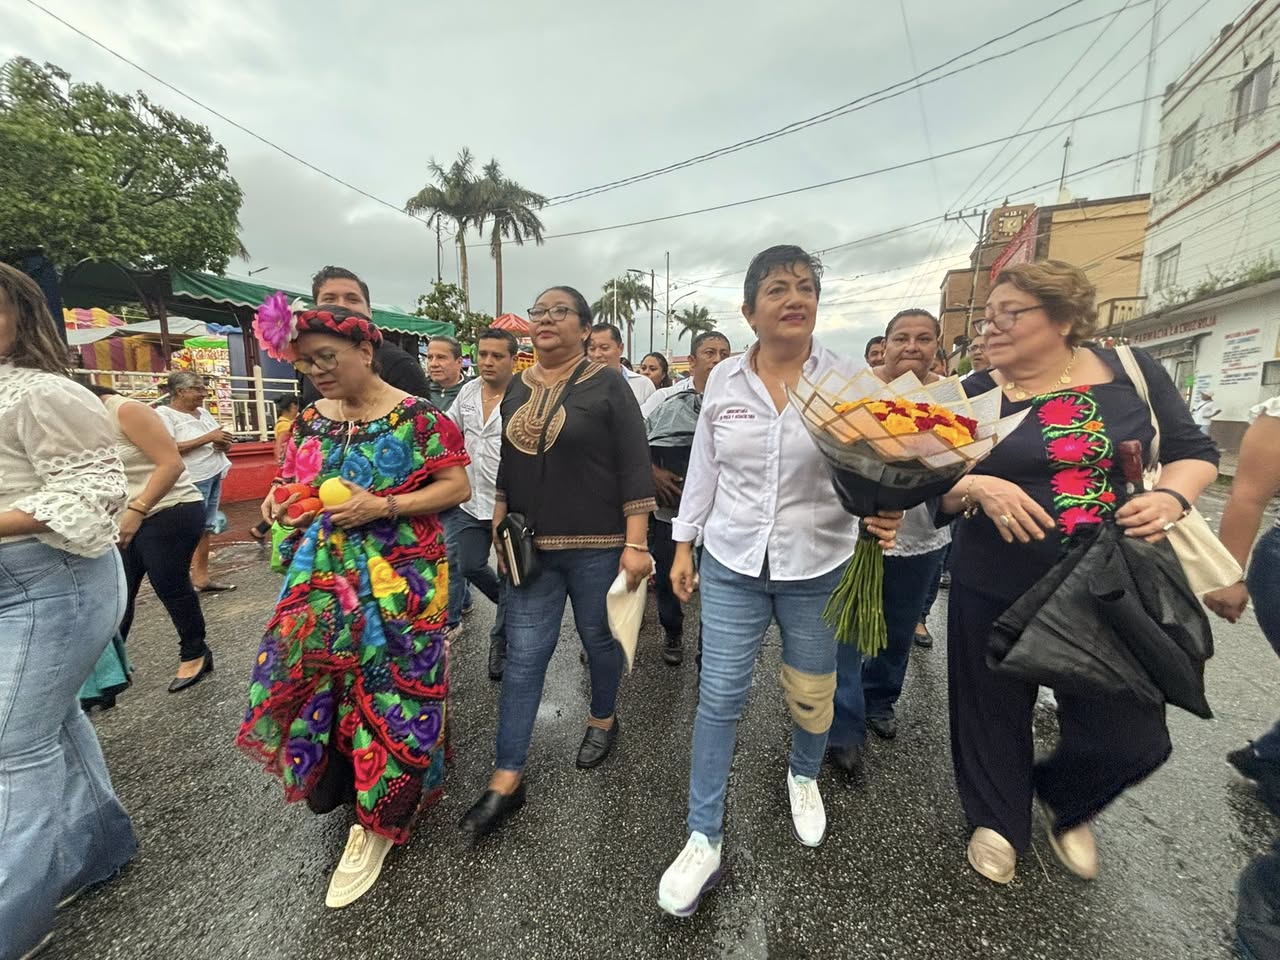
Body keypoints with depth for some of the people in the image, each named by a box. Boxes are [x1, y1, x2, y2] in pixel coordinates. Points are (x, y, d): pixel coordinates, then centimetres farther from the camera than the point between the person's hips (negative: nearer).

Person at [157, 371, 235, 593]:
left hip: (214, 475, 7)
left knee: (207, 527, 9)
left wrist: (223, 444, -5)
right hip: (192, 480, -7)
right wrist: (208, 438, -17)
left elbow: (225, 444, 19)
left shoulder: (203, 412, 16)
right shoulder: (164, 414, -5)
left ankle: (201, 576, 15)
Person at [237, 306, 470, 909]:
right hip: (322, 579, 6)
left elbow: (457, 486, -10)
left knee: (387, 688, 1)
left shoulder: (415, 418, -8)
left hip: (396, 582, -5)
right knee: (304, 675, 7)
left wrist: (383, 507, -20)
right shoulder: (311, 420, 10)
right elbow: (290, 482, 21)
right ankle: (333, 782, 34)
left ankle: (378, 819, 20)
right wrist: (284, 505, -2)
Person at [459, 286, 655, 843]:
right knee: (523, 657, 5)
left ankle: (603, 719, 43)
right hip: (532, 547, 4)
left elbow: (635, 468, -10)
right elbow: (506, 468, 16)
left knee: (599, 640, 15)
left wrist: (635, 544, -15)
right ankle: (507, 780, 17)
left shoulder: (606, 386, -6)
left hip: (596, 545, -3)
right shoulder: (516, 390, 9)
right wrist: (498, 530, 9)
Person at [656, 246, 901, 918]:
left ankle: (804, 776, 51)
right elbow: (704, 467, 6)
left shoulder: (847, 378, -6)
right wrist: (684, 544, 6)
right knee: (719, 698, 3)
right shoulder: (723, 379, 0)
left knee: (812, 694, 18)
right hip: (732, 562, 1)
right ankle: (704, 840, 23)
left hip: (817, 566, 0)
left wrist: (881, 511, -30)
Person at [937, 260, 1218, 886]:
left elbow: (1194, 452, 7)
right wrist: (978, 488, -25)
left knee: (1131, 738, 9)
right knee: (994, 716, 13)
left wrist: (1172, 496, -13)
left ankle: (1064, 802, 45)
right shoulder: (974, 396, -4)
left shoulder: (1132, 371, 0)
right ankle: (998, 819, 43)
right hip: (997, 592, -1)